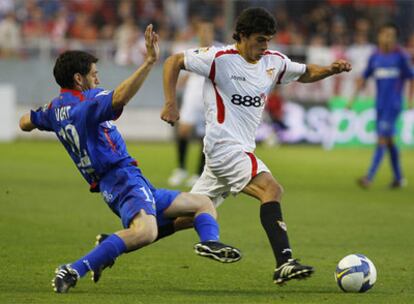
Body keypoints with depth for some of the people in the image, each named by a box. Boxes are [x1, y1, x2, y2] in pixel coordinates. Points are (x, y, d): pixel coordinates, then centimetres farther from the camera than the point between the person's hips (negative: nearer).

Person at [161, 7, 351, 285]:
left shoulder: (273, 62, 9)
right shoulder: (219, 58, -9)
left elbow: (305, 73, 22)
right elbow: (174, 62, -1)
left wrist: (331, 69, 2)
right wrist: (171, 104, -10)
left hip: (243, 149, 8)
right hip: (224, 145, -8)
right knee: (271, 189, -24)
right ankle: (284, 264, -31)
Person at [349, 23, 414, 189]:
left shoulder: (400, 56, -4)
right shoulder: (375, 57, 7)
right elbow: (364, 78, 15)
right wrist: (354, 96, 9)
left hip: (393, 104, -5)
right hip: (380, 104, 5)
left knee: (383, 139, -12)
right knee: (388, 140, 10)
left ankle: (369, 177, -18)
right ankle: (398, 177, 22)